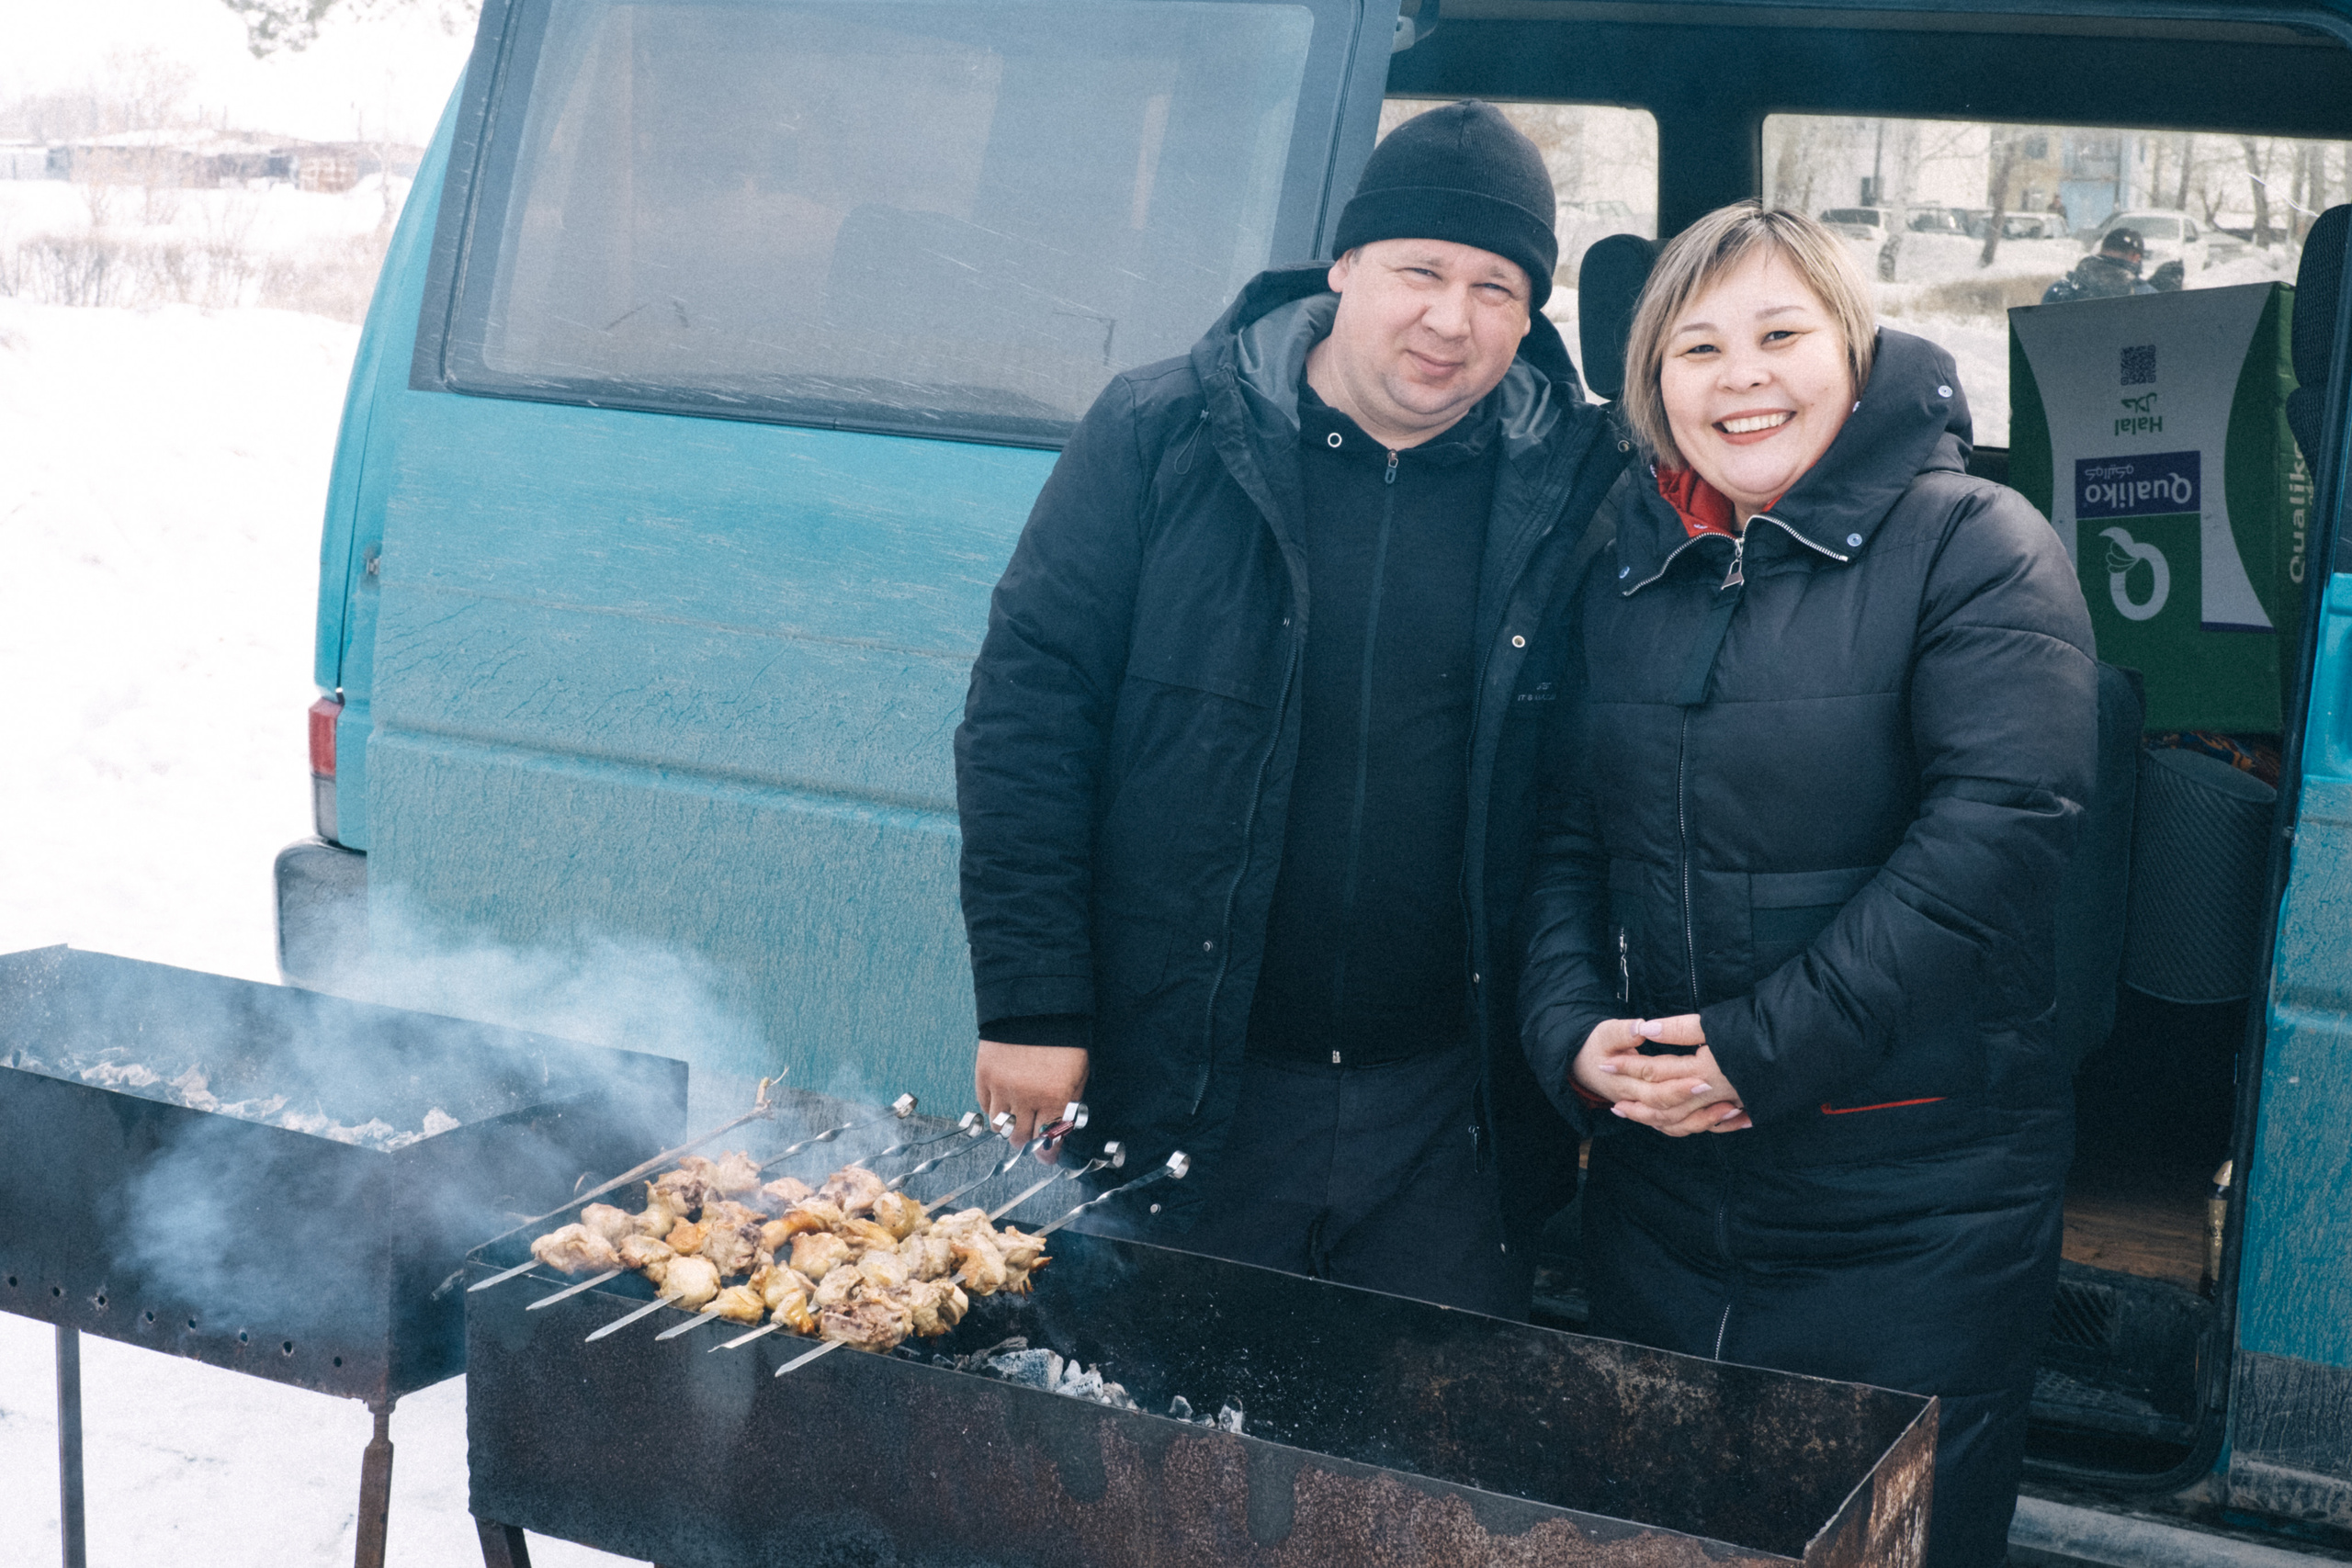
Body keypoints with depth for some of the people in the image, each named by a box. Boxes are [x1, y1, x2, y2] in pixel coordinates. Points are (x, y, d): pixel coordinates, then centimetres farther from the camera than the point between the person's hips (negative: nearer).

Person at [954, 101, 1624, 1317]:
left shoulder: (1578, 489, -1)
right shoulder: (1155, 437, -3)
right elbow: (1026, 709, -5)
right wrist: (1029, 1006, -9)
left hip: (1453, 1123, 1)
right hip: (1174, 1098, -1)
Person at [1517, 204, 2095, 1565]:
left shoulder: (1978, 550, -8)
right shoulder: (1625, 570, 9)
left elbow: (1998, 831, -19)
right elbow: (1564, 830, 9)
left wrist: (1764, 1045, -21)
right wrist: (1573, 1031, -9)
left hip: (1914, 1216, -5)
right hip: (1659, 1189, 5)